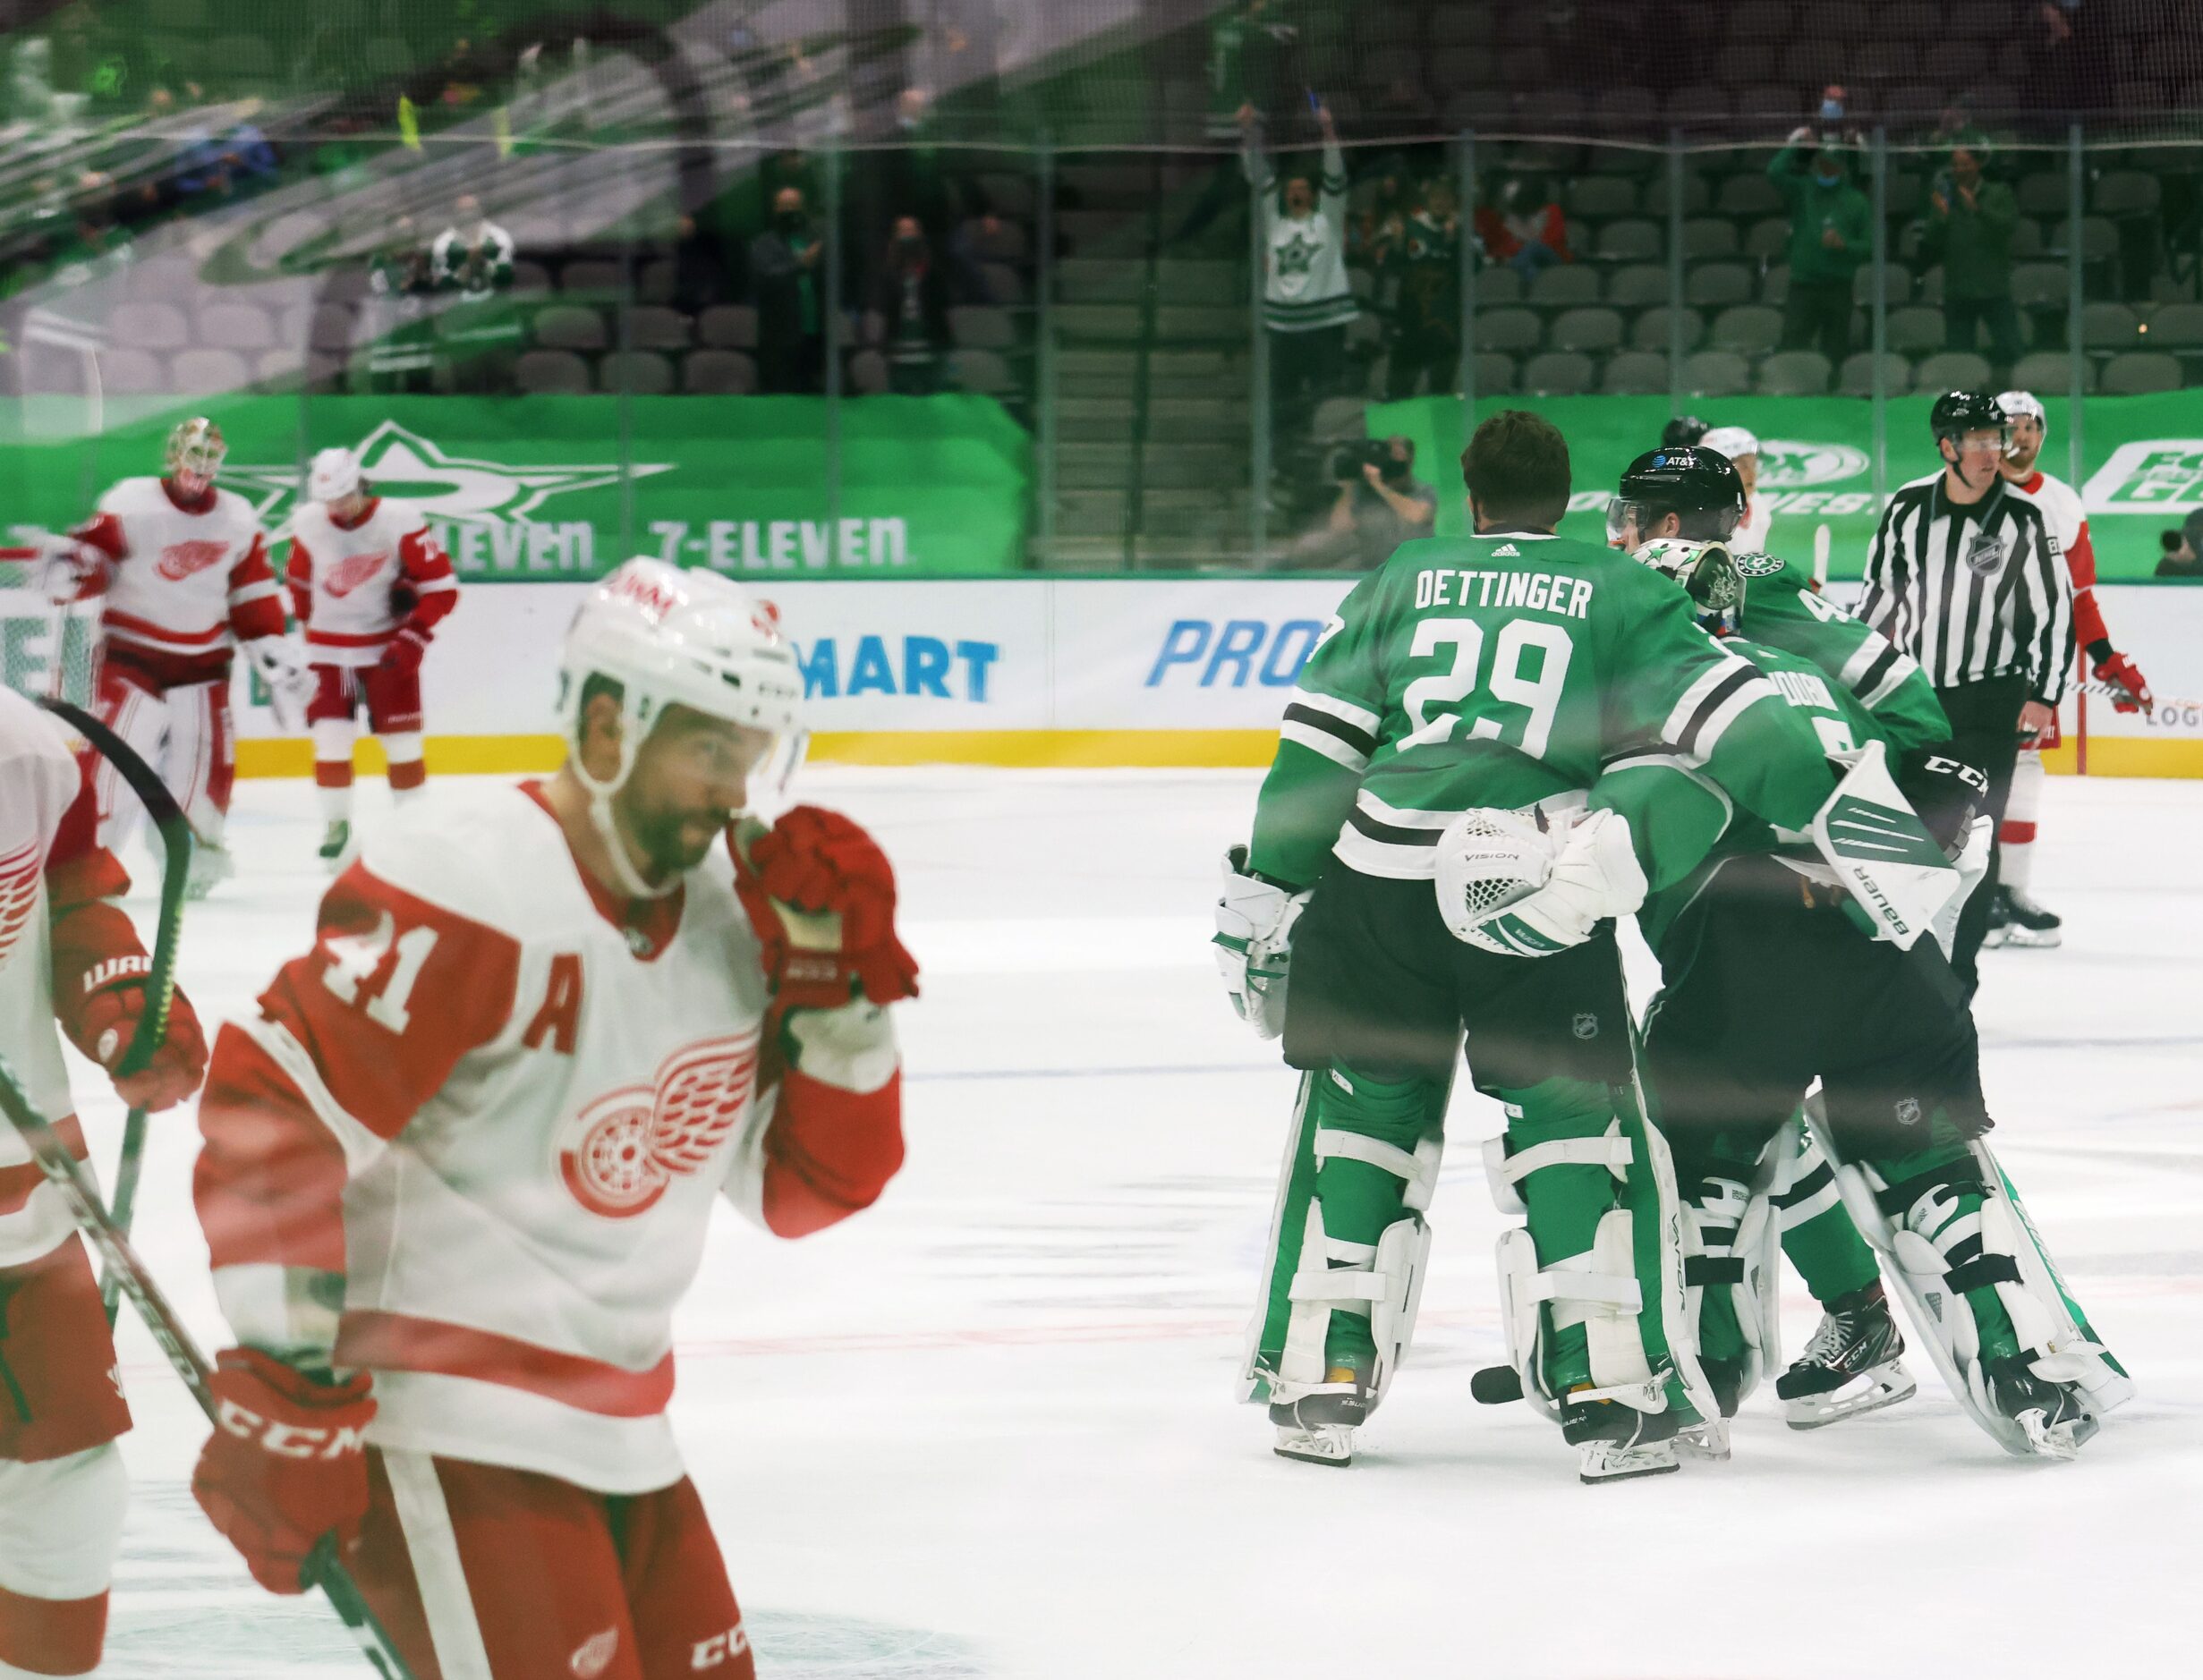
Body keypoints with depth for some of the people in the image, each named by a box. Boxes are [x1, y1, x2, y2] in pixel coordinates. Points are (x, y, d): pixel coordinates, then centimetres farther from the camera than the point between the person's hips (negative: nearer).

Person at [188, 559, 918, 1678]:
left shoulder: (733, 912, 9)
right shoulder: (470, 894, -17)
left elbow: (807, 1190, 13)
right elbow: (272, 1112, -22)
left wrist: (836, 984, -2)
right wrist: (285, 1391, -23)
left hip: (617, 1427, 9)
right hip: (443, 1436, -9)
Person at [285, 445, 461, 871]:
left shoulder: (400, 521, -15)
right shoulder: (308, 523, -3)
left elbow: (441, 586, -12)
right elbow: (298, 580, 14)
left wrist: (413, 638, -18)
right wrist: (301, 626, 18)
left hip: (388, 648, -2)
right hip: (329, 649, 2)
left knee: (402, 741, 0)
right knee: (330, 737, -7)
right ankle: (336, 824, 6)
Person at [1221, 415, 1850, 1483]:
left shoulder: (1401, 581, 17)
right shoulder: (1617, 594, 11)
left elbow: (1317, 749, 11)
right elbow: (1726, 716, -1)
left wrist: (1264, 896, 14)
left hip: (1378, 876, 2)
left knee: (1361, 1111, 15)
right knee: (1576, 1117, 6)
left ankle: (1319, 1376, 16)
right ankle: (1605, 1390, -3)